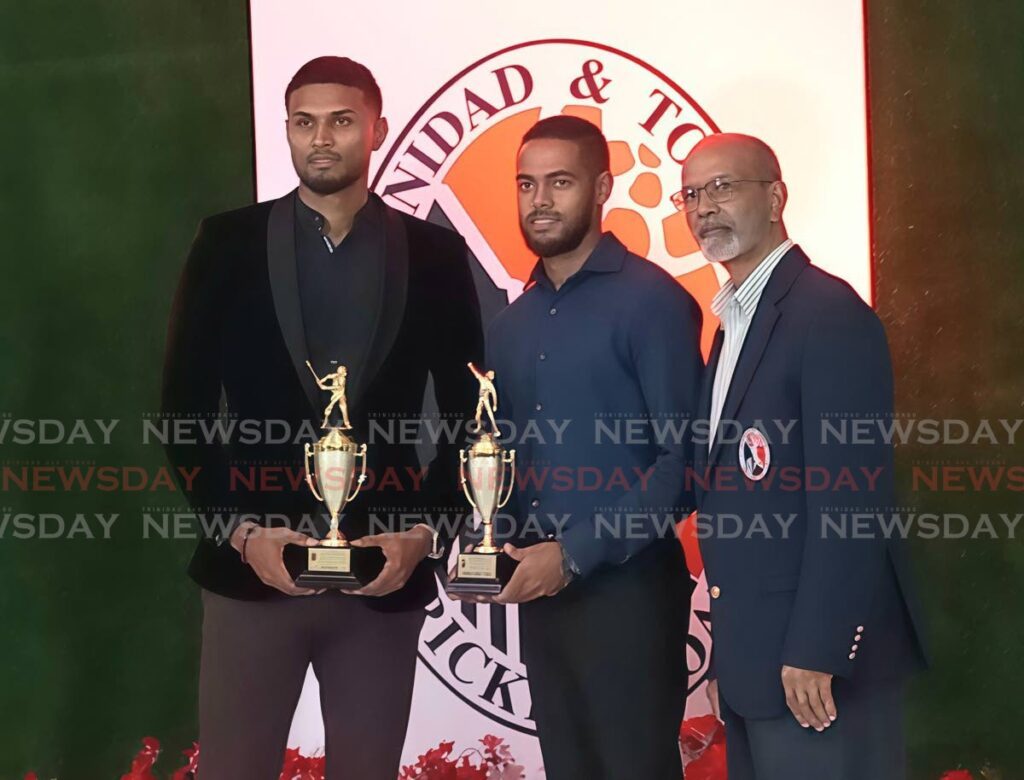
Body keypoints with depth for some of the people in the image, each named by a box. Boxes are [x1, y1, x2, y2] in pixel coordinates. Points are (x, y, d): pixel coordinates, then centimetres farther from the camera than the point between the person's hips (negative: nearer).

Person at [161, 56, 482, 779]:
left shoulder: (435, 254, 4)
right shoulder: (229, 242, 2)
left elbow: (468, 416, 5)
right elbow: (185, 408, 1)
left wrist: (424, 531, -7)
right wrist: (243, 530, -9)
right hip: (253, 566, 0)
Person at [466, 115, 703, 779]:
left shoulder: (652, 301, -8)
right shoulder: (512, 322, 14)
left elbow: (682, 461, -13)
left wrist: (576, 554, -16)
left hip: (626, 587, -6)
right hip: (538, 590, 7)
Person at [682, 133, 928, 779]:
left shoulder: (829, 312, -13)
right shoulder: (735, 324, 16)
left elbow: (849, 500, -20)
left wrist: (814, 651, -22)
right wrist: (728, 653, 13)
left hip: (818, 658, -9)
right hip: (753, 655, 9)